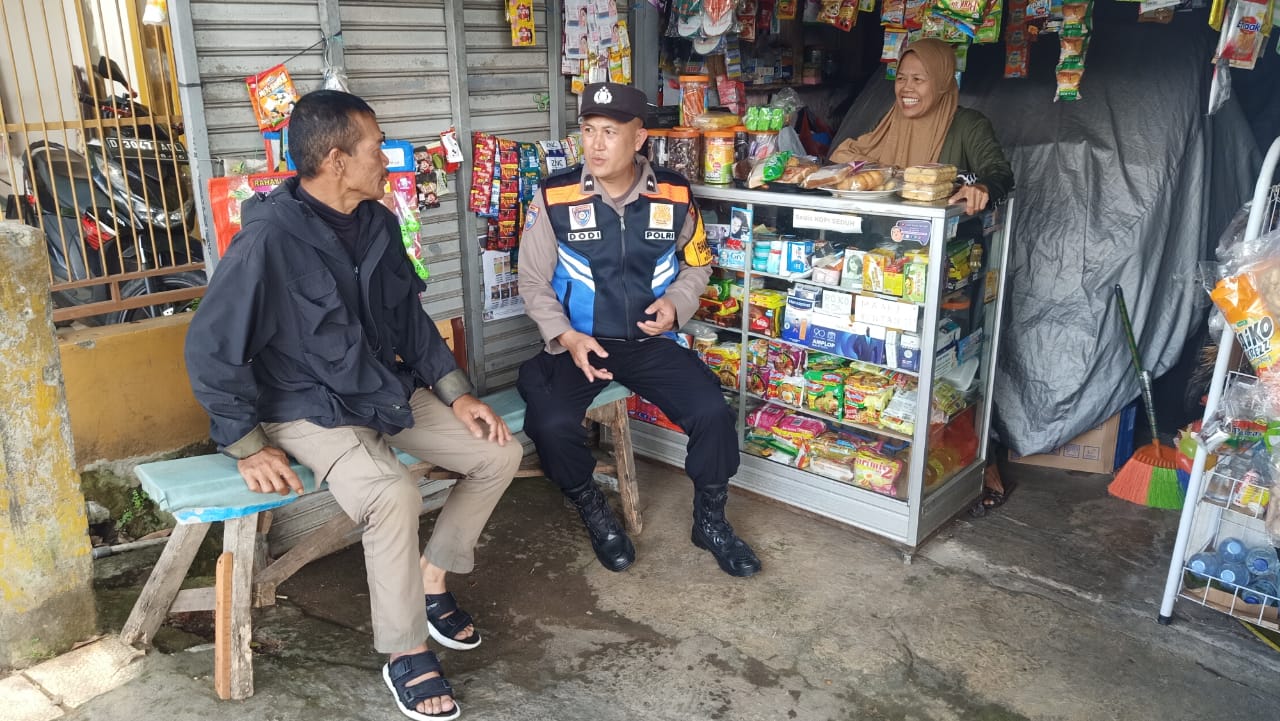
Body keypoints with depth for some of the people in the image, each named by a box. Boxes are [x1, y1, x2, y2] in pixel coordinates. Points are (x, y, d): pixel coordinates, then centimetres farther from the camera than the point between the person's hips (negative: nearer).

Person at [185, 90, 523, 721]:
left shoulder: (377, 222, 1)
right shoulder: (269, 238, -22)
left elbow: (409, 315, 11)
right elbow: (210, 348, -18)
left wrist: (456, 394, 3)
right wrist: (248, 448, -17)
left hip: (388, 391, 8)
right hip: (310, 409, -7)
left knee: (500, 452, -1)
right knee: (393, 494, -32)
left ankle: (431, 579, 15)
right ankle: (405, 655, -10)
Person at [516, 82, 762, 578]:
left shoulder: (674, 194, -2)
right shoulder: (554, 197, -7)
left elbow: (696, 263, 14)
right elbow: (534, 283, 0)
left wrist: (677, 304, -7)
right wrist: (566, 337, -15)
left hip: (651, 341, 2)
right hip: (578, 343, -1)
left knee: (712, 412, -19)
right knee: (553, 424, -27)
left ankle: (710, 521, 10)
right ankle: (593, 513, 6)